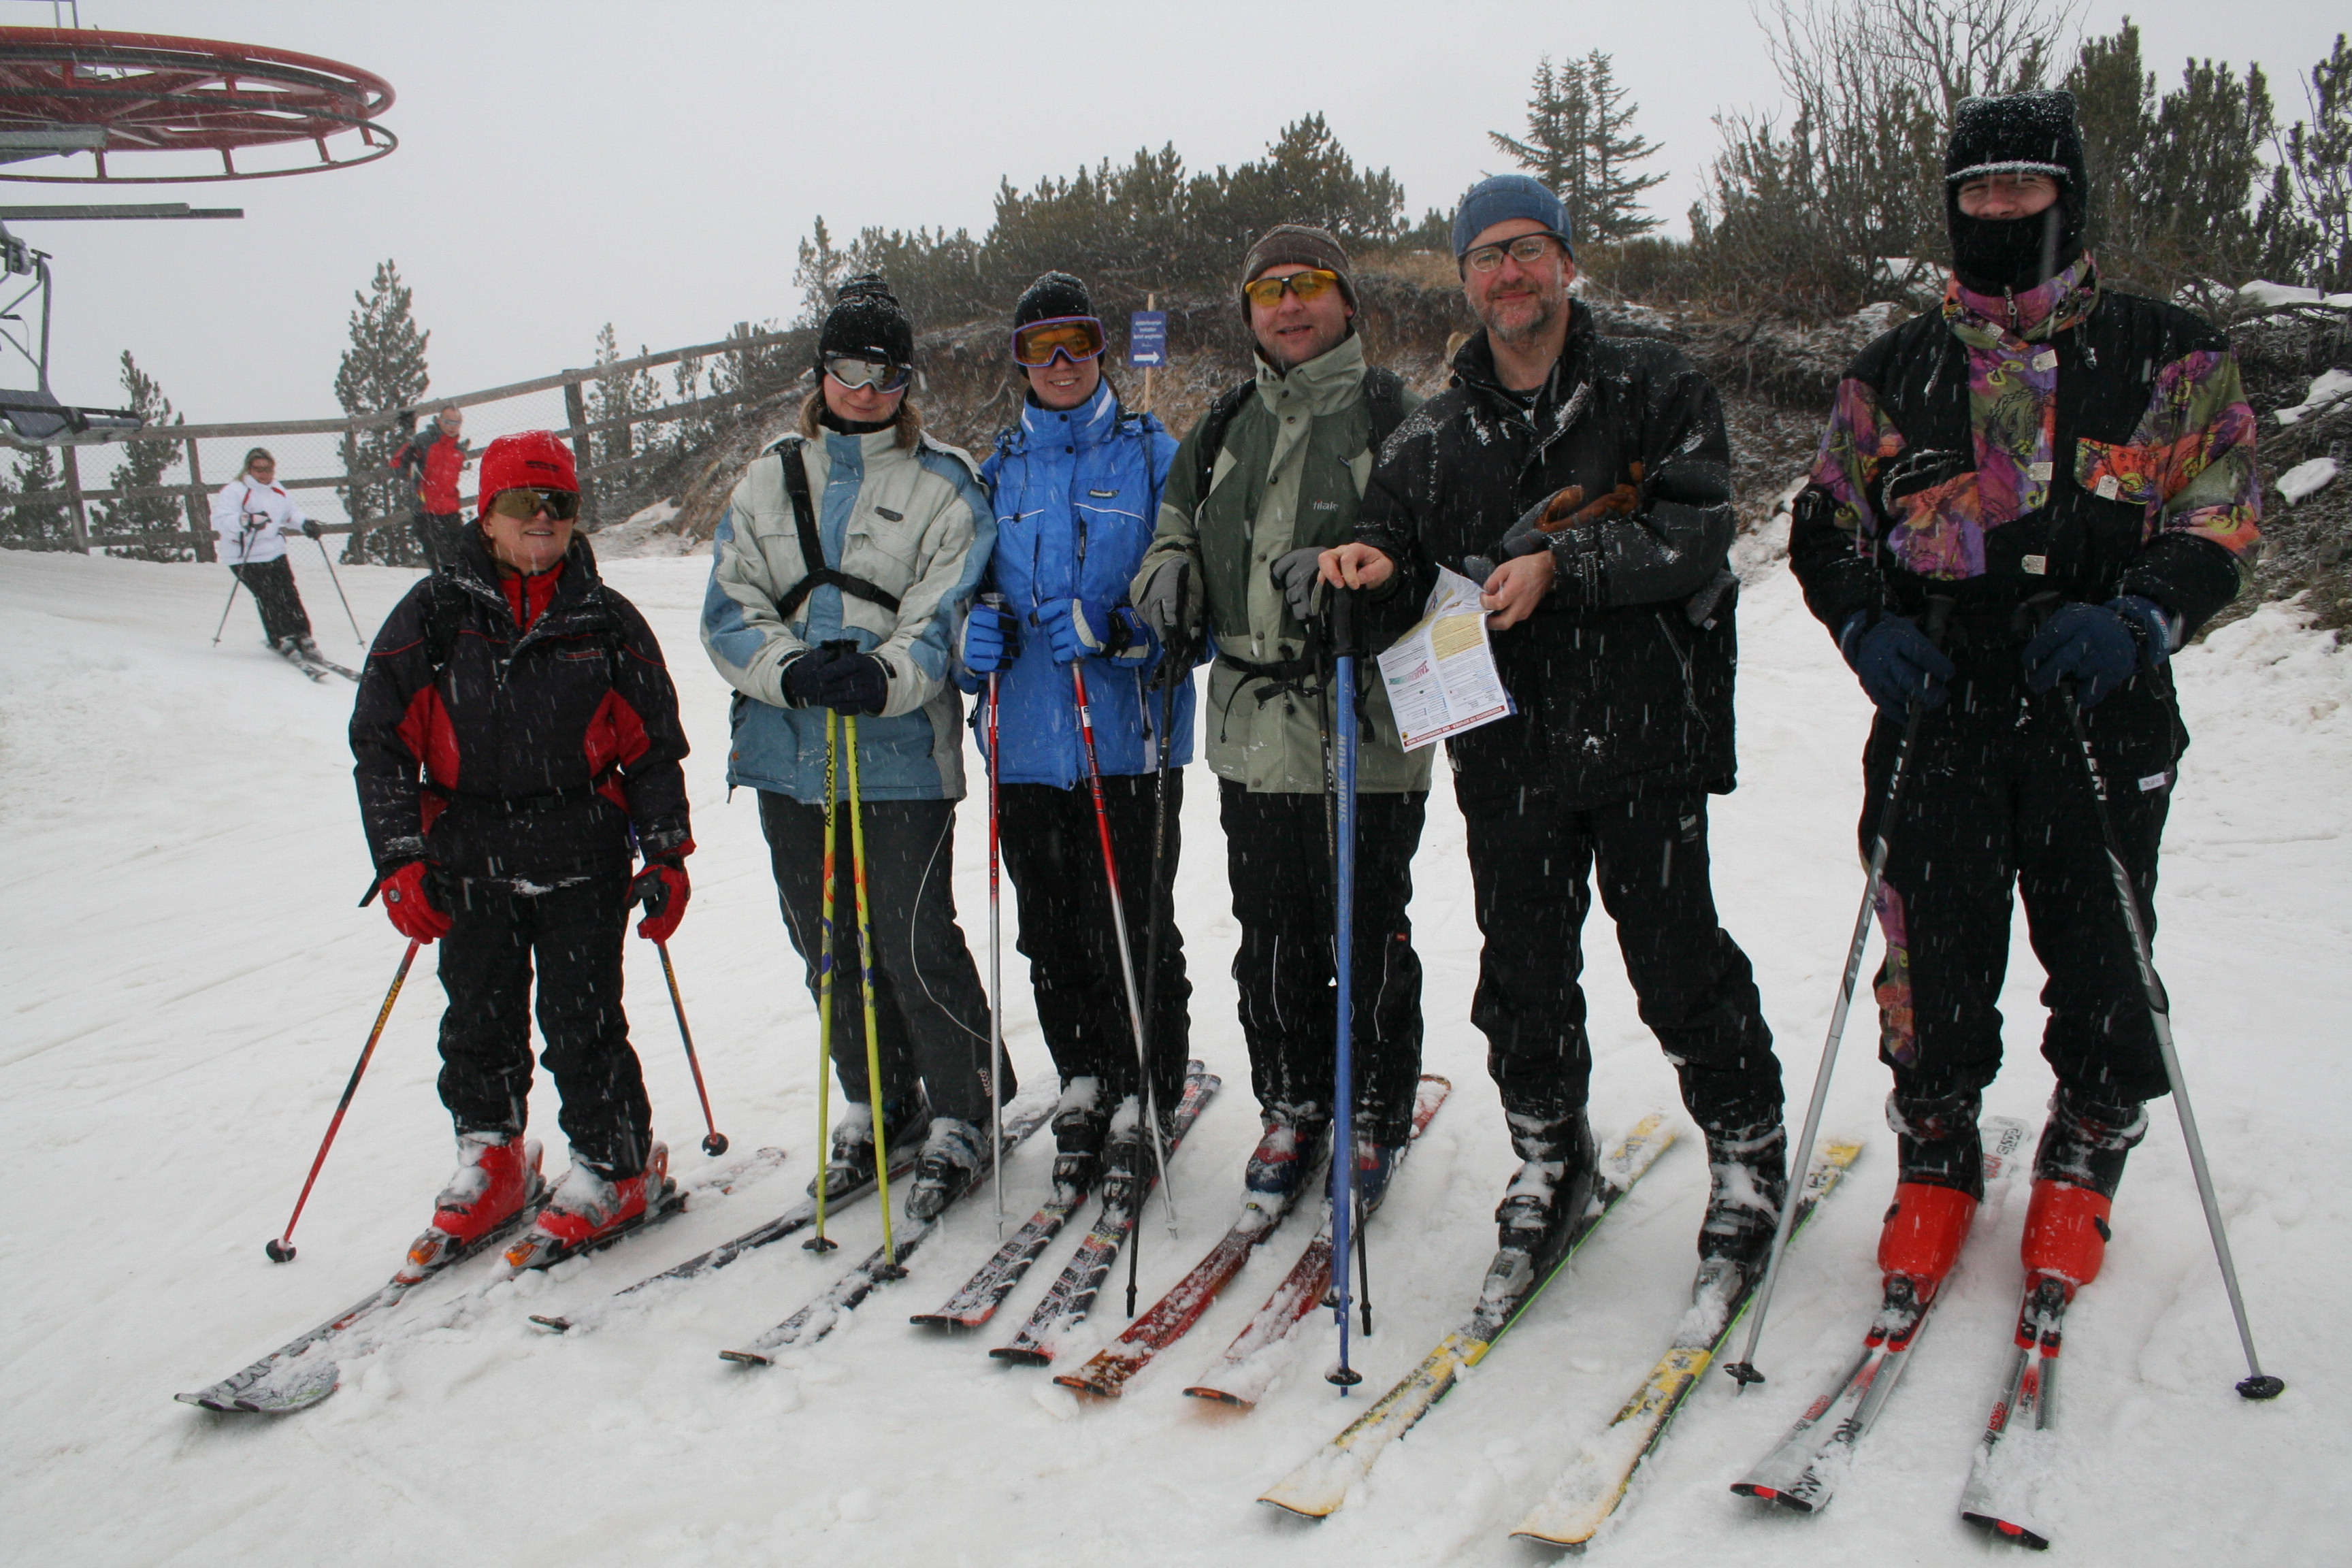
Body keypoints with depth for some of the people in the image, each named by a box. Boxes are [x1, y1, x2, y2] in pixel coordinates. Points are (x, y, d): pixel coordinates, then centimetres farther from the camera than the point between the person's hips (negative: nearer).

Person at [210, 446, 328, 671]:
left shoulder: (277, 490, 11)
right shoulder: (234, 491, -10)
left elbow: (291, 512, 26)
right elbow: (221, 521, -20)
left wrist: (305, 524, 5)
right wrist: (246, 521, -37)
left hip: (276, 554, 6)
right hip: (246, 558, -6)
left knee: (289, 595, -2)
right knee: (268, 598, -14)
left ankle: (303, 639, 2)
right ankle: (282, 642, -11)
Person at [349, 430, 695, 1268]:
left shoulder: (606, 621, 3)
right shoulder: (433, 614, 1)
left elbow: (654, 748, 9)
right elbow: (380, 743, 1)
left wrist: (666, 855, 3)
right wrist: (400, 861, -6)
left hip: (582, 861, -1)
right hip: (469, 862, 1)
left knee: (581, 1024, -1)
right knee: (478, 1024, 10)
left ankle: (615, 1166, 16)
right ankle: (490, 1160, 30)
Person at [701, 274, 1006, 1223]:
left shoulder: (943, 485, 4)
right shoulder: (771, 482, 13)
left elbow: (947, 616, -7)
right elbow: (729, 613, 4)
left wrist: (881, 675, -26)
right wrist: (792, 668, -16)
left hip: (902, 750, -4)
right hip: (788, 752, 4)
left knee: (917, 942, -6)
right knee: (827, 946, 12)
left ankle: (960, 1118, 13)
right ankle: (876, 1106, 30)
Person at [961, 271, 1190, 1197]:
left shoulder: (1152, 453, 3)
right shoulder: (1000, 469, 15)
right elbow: (976, 583, 19)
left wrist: (1115, 627, -20)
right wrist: (976, 628, -4)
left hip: (1129, 733, -4)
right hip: (1026, 738, 4)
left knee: (1133, 927, -3)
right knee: (1051, 929, 9)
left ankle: (1147, 1096, 14)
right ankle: (1082, 1085, 26)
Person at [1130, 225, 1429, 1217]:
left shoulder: (1395, 418, -1)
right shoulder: (1222, 432, 16)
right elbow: (1174, 529, 23)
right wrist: (1169, 575, 0)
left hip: (1364, 735, -4)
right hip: (1251, 730, 5)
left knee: (1369, 939, 3)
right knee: (1269, 939, 11)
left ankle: (1377, 1116, 22)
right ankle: (1291, 1108, 28)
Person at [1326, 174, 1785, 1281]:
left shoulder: (1653, 388, 3)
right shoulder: (1433, 439, 13)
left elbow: (1696, 529, -9)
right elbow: (1404, 568, 13)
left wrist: (1562, 566, -20)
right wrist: (1374, 567, -10)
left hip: (1642, 735, -3)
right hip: (1506, 750, 3)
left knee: (1678, 962, 0)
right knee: (1522, 973, 8)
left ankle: (1749, 1157, 21)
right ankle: (1549, 1157, 29)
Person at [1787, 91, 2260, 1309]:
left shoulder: (2167, 356, 7)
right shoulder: (1893, 371, 12)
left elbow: (2222, 519, 4)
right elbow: (1827, 524, 14)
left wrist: (2138, 618, -16)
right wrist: (1868, 626, -5)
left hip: (2101, 712, -1)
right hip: (1936, 711, 1)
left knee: (2101, 960, 4)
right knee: (1932, 956, 4)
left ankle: (2080, 1172, 29)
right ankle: (1936, 1162, 26)